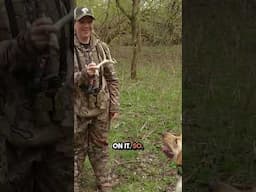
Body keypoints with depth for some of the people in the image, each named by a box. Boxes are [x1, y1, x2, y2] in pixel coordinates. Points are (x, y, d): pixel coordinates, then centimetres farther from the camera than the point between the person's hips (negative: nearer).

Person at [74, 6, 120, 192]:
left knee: (100, 147, 14)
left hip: (101, 108, 3)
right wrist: (83, 74, -29)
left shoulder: (102, 47, 3)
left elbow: (112, 79, 6)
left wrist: (115, 105, 2)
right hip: (77, 109, -2)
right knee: (77, 149, 9)